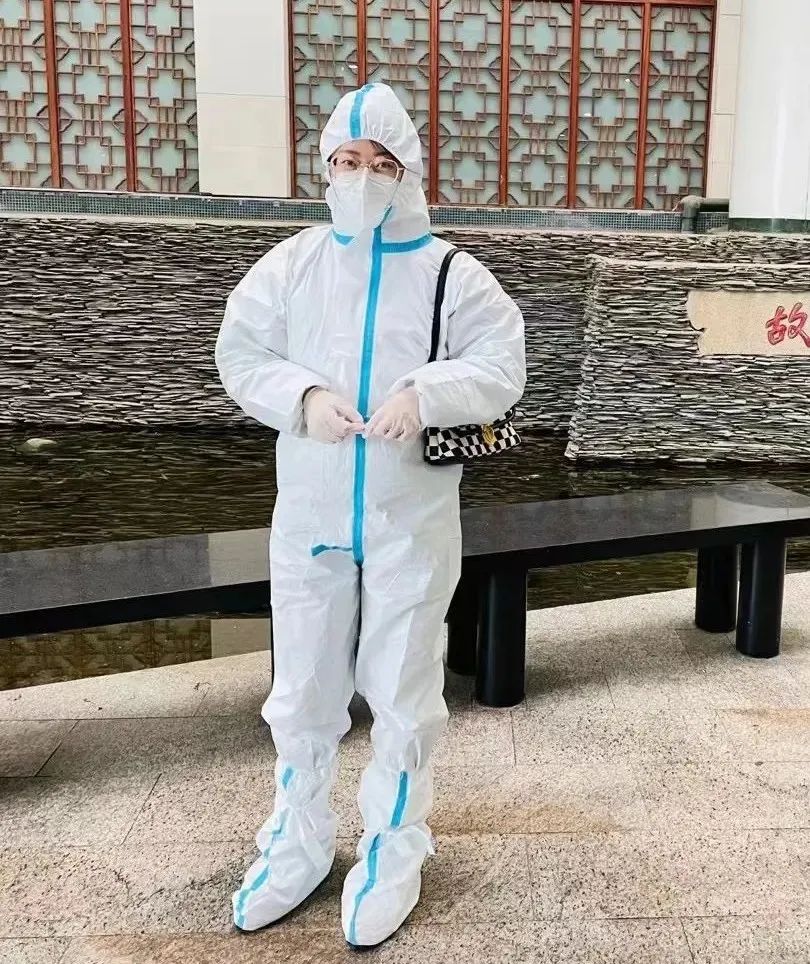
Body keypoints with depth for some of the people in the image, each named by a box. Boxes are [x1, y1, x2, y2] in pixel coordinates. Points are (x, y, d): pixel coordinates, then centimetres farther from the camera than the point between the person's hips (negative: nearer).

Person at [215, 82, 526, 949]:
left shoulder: (452, 274, -3)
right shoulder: (290, 265, 3)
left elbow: (500, 369, -10)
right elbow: (240, 354, 1)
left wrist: (425, 394, -29)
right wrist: (303, 395, -19)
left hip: (411, 522, -2)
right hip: (309, 516, 2)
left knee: (402, 693, 9)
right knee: (303, 691, 13)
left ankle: (393, 855, 30)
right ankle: (297, 846, 34)